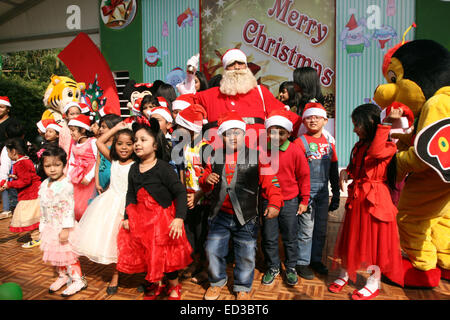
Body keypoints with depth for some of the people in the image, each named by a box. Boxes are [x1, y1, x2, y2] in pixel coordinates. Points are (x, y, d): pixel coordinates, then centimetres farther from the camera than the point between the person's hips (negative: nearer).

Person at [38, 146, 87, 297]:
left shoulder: (66, 185, -19)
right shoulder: (44, 184, 6)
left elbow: (68, 208, -21)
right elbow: (43, 208, 13)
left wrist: (66, 229, -23)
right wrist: (43, 227, 15)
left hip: (63, 227, -8)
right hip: (50, 228, 8)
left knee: (68, 254, 1)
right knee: (55, 254, 19)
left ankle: (78, 280, 16)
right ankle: (63, 276, 37)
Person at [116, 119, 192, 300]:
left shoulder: (163, 168, -16)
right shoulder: (134, 169, 3)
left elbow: (180, 192, -17)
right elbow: (130, 195, 11)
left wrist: (179, 218, -24)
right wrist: (127, 217, 5)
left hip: (163, 219, -5)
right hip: (141, 220, 6)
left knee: (166, 254, 4)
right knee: (147, 254, 14)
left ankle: (174, 288, 30)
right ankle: (156, 285, 39)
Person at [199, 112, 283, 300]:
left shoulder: (256, 157, -3)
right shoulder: (215, 158, 6)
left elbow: (270, 182, -6)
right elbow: (205, 186, 16)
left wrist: (274, 203, -20)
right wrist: (206, 180, -7)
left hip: (246, 218, -2)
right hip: (219, 215, 3)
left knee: (246, 255, 9)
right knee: (212, 250, 10)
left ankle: (242, 287, 34)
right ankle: (217, 281, 37)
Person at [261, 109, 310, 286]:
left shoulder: (295, 151, -9)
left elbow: (304, 176, -2)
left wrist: (304, 200, 0)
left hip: (290, 201, -1)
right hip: (267, 201, 2)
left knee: (290, 238, 13)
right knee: (269, 238, 11)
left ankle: (291, 268, 33)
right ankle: (273, 267, 31)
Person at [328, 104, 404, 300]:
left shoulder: (388, 146, -10)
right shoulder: (358, 147, 11)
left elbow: (376, 152, -33)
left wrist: (387, 123, -30)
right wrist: (346, 172, 0)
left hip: (375, 198, -6)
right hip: (356, 196, 7)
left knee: (374, 239, 5)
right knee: (352, 236, 14)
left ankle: (374, 284, 22)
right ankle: (345, 274, 32)